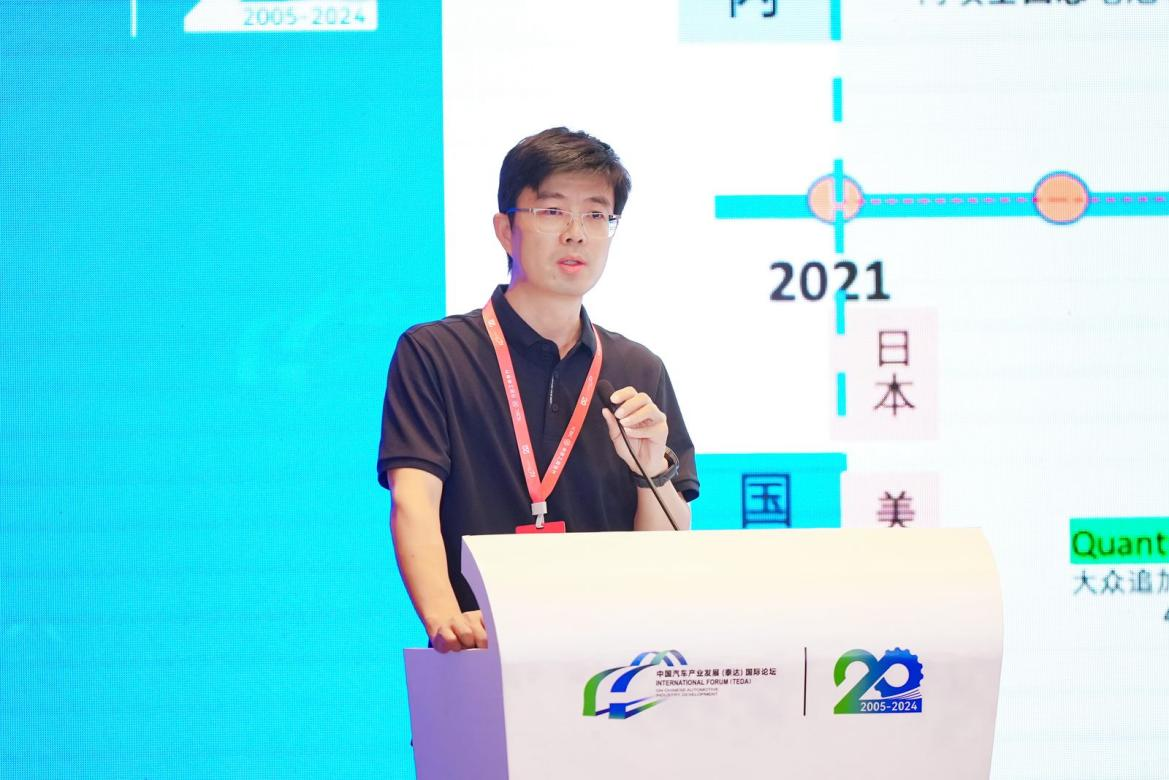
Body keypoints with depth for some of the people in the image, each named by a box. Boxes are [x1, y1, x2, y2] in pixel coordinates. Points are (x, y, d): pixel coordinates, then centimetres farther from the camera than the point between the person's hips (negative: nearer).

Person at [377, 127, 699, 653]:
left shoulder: (640, 373, 16)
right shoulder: (433, 354, 5)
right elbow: (413, 498, -9)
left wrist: (652, 470, -7)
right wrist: (444, 617, -26)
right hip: (486, 663, -3)